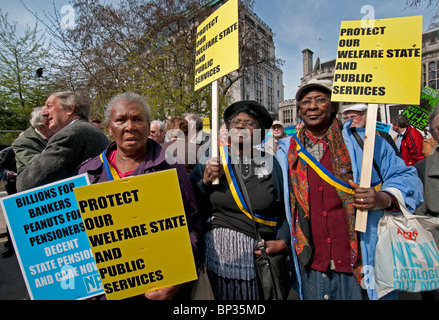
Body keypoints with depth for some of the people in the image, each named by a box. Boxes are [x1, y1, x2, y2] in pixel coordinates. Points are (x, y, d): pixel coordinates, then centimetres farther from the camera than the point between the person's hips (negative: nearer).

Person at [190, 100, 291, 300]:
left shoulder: (270, 164, -1)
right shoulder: (210, 161, -1)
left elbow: (286, 209, 5)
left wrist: (282, 241, -6)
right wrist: (205, 183, -15)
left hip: (259, 256, 0)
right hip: (217, 254, 0)